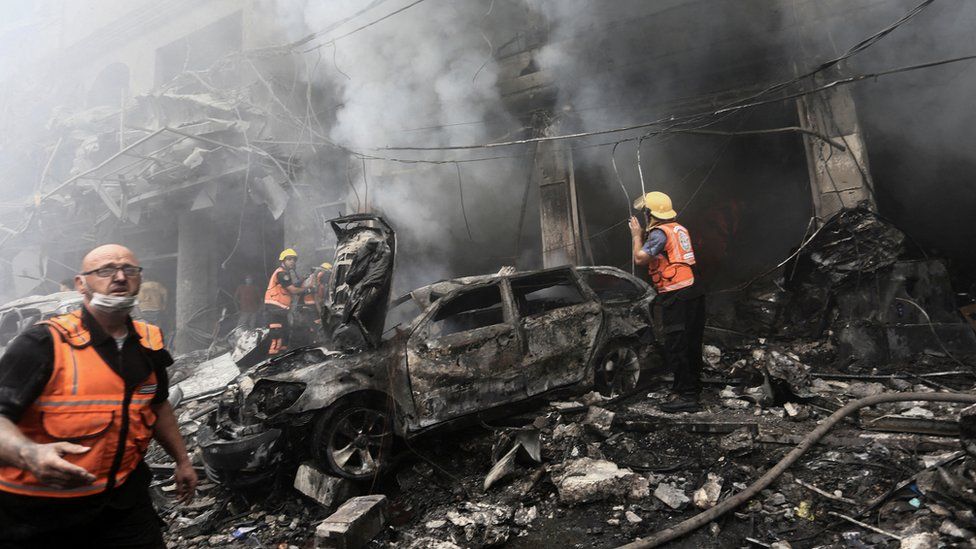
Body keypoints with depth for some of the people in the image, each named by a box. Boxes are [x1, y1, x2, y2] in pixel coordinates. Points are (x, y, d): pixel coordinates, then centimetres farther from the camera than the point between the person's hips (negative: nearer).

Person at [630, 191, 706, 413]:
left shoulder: (660, 232, -11)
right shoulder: (678, 228, 16)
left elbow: (640, 258, -16)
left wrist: (636, 235, -1)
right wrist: (642, 234, 19)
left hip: (676, 297, -9)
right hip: (693, 291, 9)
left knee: (676, 347, -4)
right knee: (691, 345, 17)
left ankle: (686, 397, 0)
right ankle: (692, 389, 29)